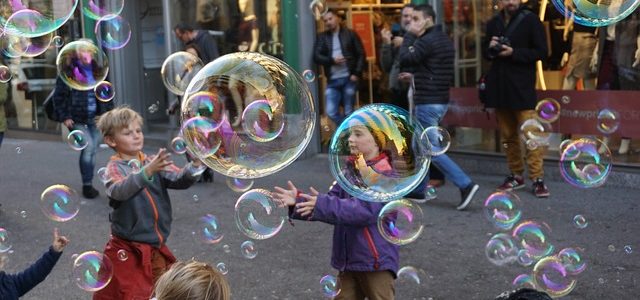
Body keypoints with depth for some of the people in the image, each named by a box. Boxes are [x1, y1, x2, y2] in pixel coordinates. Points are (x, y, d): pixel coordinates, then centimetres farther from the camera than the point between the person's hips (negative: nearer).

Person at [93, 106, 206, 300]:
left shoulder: (154, 163, 5)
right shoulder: (114, 168, -7)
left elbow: (180, 180, -9)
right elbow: (119, 191, -28)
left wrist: (195, 165, -28)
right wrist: (147, 171, -42)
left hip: (157, 248, 4)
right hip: (127, 252, -4)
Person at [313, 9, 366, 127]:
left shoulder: (350, 34, 5)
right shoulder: (322, 37, 10)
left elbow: (361, 54, 2)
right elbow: (316, 56, 0)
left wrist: (357, 73, -9)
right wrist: (332, 60, -15)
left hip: (349, 79, -2)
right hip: (332, 81, 2)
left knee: (348, 112, 2)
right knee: (330, 111, -4)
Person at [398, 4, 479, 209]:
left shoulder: (427, 41, -16)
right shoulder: (445, 40, 14)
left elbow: (405, 60, -16)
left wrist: (409, 35, -8)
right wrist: (415, 75, 16)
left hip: (428, 102, -10)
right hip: (440, 100, 10)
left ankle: (465, 185, -11)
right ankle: (418, 190, 21)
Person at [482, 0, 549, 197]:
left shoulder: (530, 20, -2)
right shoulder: (493, 23, 13)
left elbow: (541, 51, -6)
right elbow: (485, 52, 21)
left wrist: (514, 52, -17)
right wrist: (490, 48, -2)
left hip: (522, 86, -5)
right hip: (499, 86, 5)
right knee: (508, 135, 10)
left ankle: (538, 178, -6)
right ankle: (516, 175, 19)